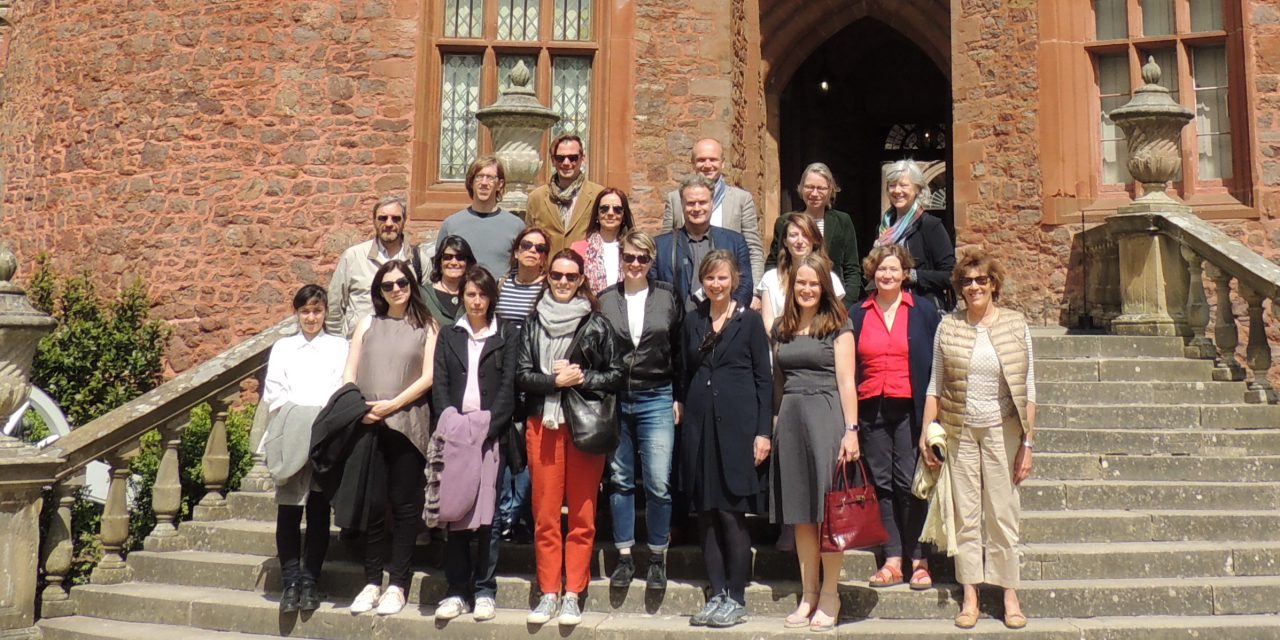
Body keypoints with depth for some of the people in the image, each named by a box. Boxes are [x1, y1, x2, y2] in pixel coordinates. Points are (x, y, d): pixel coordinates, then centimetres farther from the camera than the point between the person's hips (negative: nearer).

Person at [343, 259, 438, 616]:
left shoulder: (426, 327, 9)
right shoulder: (368, 324, 16)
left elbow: (428, 376, 0)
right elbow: (349, 374, 11)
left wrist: (393, 404, -10)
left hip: (407, 424, -2)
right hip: (367, 424, 2)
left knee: (405, 505, 1)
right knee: (371, 502, 1)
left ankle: (398, 584, 8)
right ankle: (372, 582, 11)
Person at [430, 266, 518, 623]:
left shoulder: (506, 337, 9)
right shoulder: (448, 337, 15)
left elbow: (508, 387, 1)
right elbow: (439, 386, 7)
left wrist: (487, 427, -11)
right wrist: (452, 428, -8)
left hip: (490, 435, -2)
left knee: (486, 513, -4)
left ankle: (485, 590, 4)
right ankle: (457, 590, 7)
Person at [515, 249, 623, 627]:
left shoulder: (597, 324, 3)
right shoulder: (534, 323, 9)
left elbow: (616, 375, 4)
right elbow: (521, 375, 4)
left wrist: (581, 378, -11)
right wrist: (555, 380, -12)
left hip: (585, 425, -1)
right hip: (543, 424, 2)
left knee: (582, 514, 2)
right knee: (545, 514, 4)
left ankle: (573, 595, 11)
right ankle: (548, 593, 14)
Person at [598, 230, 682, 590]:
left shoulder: (668, 298, 4)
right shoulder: (604, 300, 5)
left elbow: (680, 351, 6)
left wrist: (679, 398, 2)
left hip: (656, 400, -1)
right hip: (613, 401, 1)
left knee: (658, 484, -4)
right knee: (619, 481, 8)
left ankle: (657, 557, 13)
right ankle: (624, 556, 20)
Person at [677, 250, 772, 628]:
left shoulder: (749, 320, 1)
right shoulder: (692, 323, 12)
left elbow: (763, 378, -1)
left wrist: (763, 431, -7)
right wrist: (683, 411, 8)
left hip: (737, 425, -4)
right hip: (699, 426, 4)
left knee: (732, 514, -3)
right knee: (707, 515, 6)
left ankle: (736, 599, 8)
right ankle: (717, 594, 16)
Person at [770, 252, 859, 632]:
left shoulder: (837, 326, 1)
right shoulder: (781, 329, 14)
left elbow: (846, 382, -5)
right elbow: (778, 380, 14)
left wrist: (851, 430, -12)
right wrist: (774, 426, 8)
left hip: (826, 416, -4)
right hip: (790, 419, 5)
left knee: (828, 510, -2)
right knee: (800, 512, 8)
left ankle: (829, 596, 8)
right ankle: (808, 594, 17)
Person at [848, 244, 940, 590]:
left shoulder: (923, 310, 5)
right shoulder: (857, 314, 10)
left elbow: (937, 362, 5)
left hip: (909, 408, -2)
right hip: (871, 409, 3)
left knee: (909, 482, -3)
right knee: (881, 483, 5)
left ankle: (918, 559, 7)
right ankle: (892, 560, 12)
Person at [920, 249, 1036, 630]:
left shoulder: (1016, 326, 0)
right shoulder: (947, 328, 3)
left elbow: (1027, 389, 1)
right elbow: (935, 385, 6)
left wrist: (1027, 442, -2)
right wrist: (926, 435, 1)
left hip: (1002, 431, -1)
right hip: (959, 431, 1)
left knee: (1003, 513, 3)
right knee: (964, 514, 5)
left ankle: (1010, 593, 15)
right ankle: (970, 595, 14)